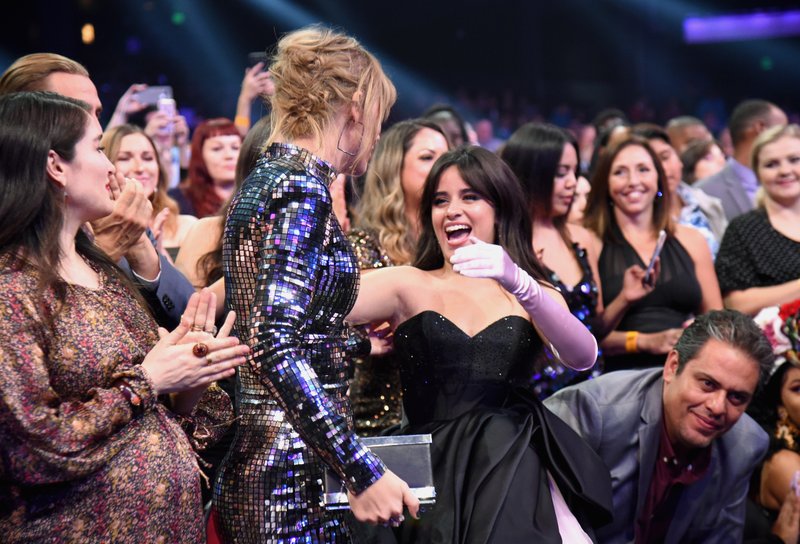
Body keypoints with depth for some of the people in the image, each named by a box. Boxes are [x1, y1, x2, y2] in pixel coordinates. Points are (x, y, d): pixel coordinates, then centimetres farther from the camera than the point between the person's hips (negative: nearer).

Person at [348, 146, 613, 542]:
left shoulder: (535, 294, 11)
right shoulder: (409, 286, 7)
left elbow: (582, 357, -10)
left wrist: (518, 283, -25)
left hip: (518, 476, 1)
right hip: (438, 476, -1)